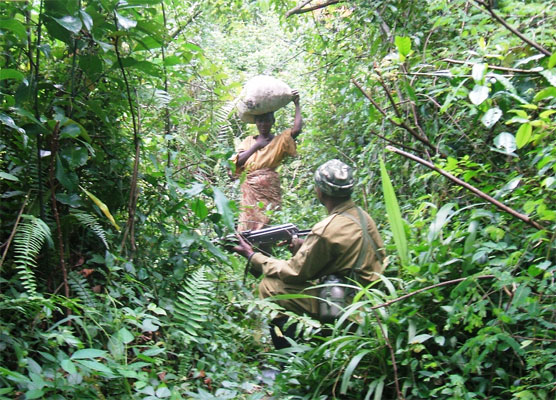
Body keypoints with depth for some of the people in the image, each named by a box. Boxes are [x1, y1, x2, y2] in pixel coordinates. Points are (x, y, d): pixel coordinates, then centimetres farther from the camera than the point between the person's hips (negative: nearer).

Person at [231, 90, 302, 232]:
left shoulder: (279, 141, 7)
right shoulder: (249, 141, 16)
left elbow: (296, 129, -11)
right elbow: (238, 161, 1)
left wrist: (297, 105, -6)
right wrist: (256, 146, -5)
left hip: (270, 191, -3)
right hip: (250, 191, 3)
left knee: (268, 224, -9)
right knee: (247, 227, -1)